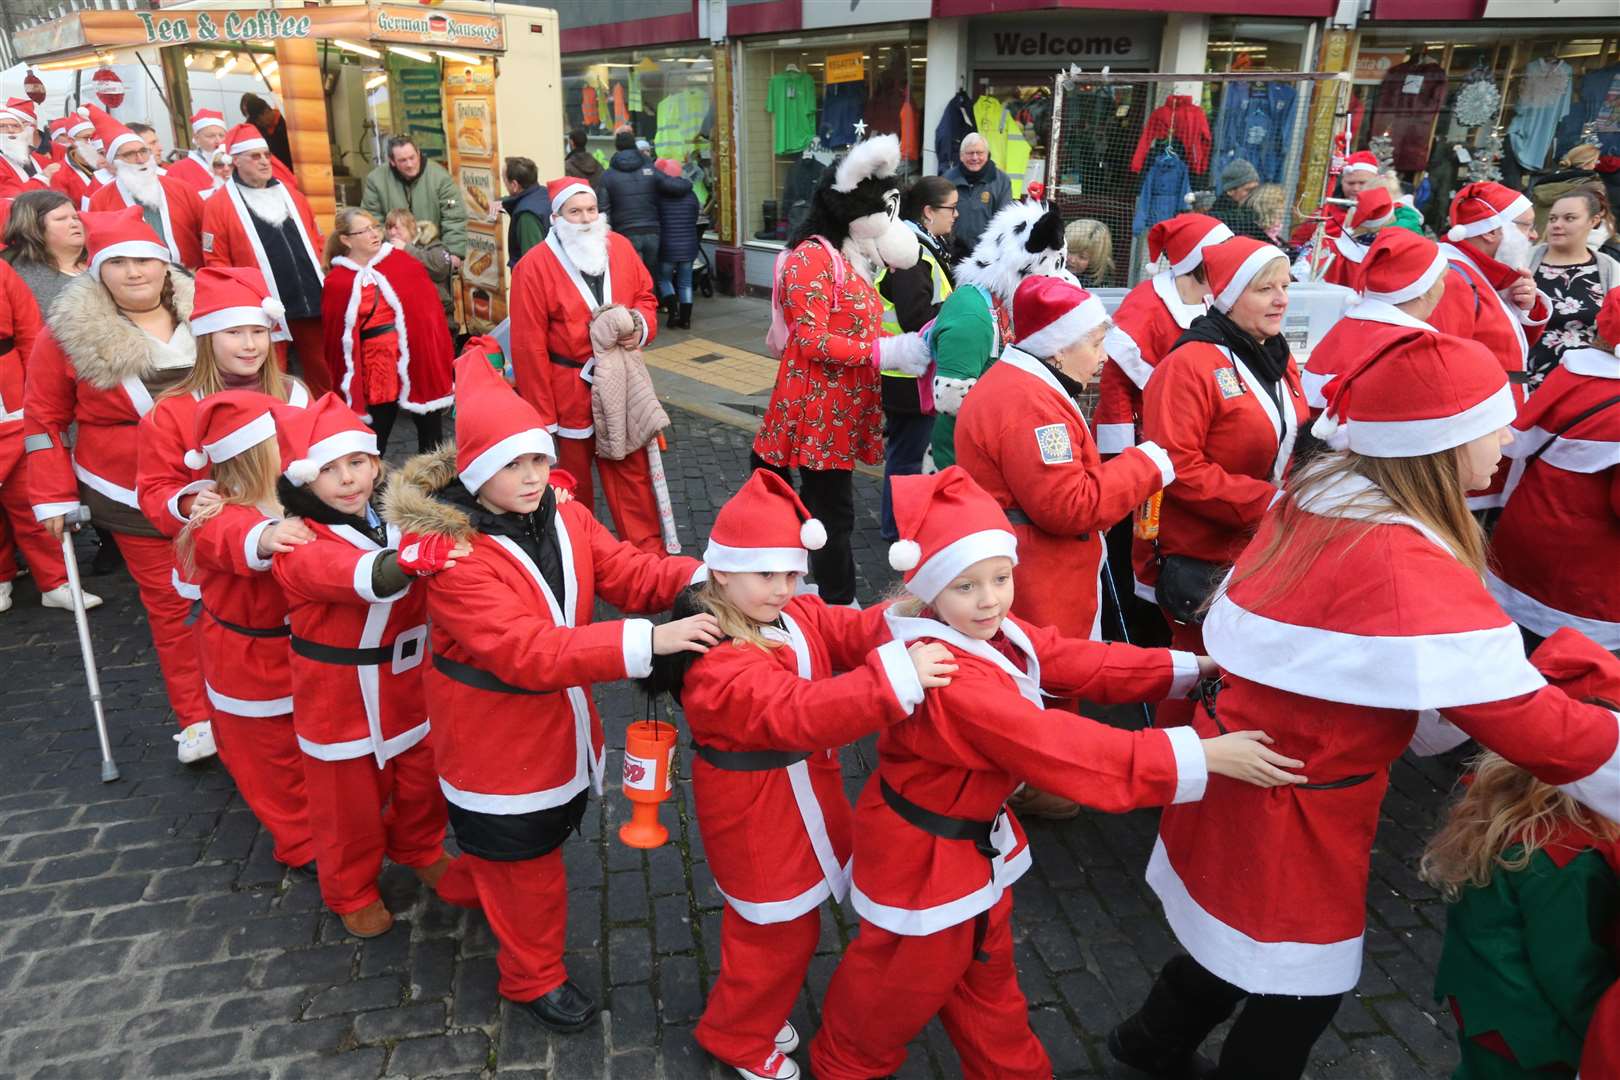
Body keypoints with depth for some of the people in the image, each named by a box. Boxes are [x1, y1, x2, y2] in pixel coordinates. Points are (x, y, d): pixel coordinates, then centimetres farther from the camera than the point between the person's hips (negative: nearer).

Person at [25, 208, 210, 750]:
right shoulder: (69, 333, -6)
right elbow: (43, 419, 2)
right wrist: (54, 497, -1)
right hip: (136, 500, -2)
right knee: (169, 602, 3)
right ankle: (196, 717, 19)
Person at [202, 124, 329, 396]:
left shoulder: (292, 195, 13)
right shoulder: (219, 205, -3)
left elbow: (316, 241, 21)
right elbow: (216, 261, -4)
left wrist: (318, 272, 13)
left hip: (313, 304, 5)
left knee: (323, 376, 12)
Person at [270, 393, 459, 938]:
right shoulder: (300, 547, -22)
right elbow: (353, 573, -42)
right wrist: (407, 561, -63)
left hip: (408, 686, 5)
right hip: (341, 703, -4)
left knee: (421, 784, 23)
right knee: (350, 806, 15)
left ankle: (421, 850, 53)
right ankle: (351, 892, 42)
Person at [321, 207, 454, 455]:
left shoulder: (404, 263, 3)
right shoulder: (337, 282, 1)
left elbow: (429, 310, 1)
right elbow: (335, 336, 5)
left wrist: (440, 363, -5)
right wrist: (346, 384, 2)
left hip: (419, 358, 1)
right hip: (376, 367, -1)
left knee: (430, 428, 8)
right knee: (375, 437, 7)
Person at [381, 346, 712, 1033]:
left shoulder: (563, 517, -6)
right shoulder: (454, 555, -28)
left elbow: (629, 573, -11)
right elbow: (529, 652, -38)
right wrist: (648, 641, -46)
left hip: (560, 722, 7)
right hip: (495, 737, -7)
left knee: (549, 825, 29)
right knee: (525, 863, 11)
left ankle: (465, 883, 60)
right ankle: (533, 977, 38)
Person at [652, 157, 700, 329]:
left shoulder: (659, 194, -9)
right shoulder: (691, 195, 2)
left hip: (667, 247, -3)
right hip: (689, 246, 3)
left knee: (663, 279, 14)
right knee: (685, 283, 10)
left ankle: (673, 310, -2)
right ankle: (685, 319, 9)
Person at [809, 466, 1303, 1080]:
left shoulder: (995, 633, -7)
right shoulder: (946, 676, -37)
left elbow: (1082, 664, -5)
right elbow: (1056, 747, -40)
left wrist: (1194, 668, -11)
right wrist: (1204, 755, -38)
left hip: (980, 839, 8)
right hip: (924, 851, -8)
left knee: (985, 971, 27)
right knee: (907, 982, 17)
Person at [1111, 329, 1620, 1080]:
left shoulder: (1318, 496, -2)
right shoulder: (1407, 571, -29)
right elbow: (1537, 725, -25)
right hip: (1293, 805, -8)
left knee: (1239, 939, 30)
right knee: (1301, 987, 16)